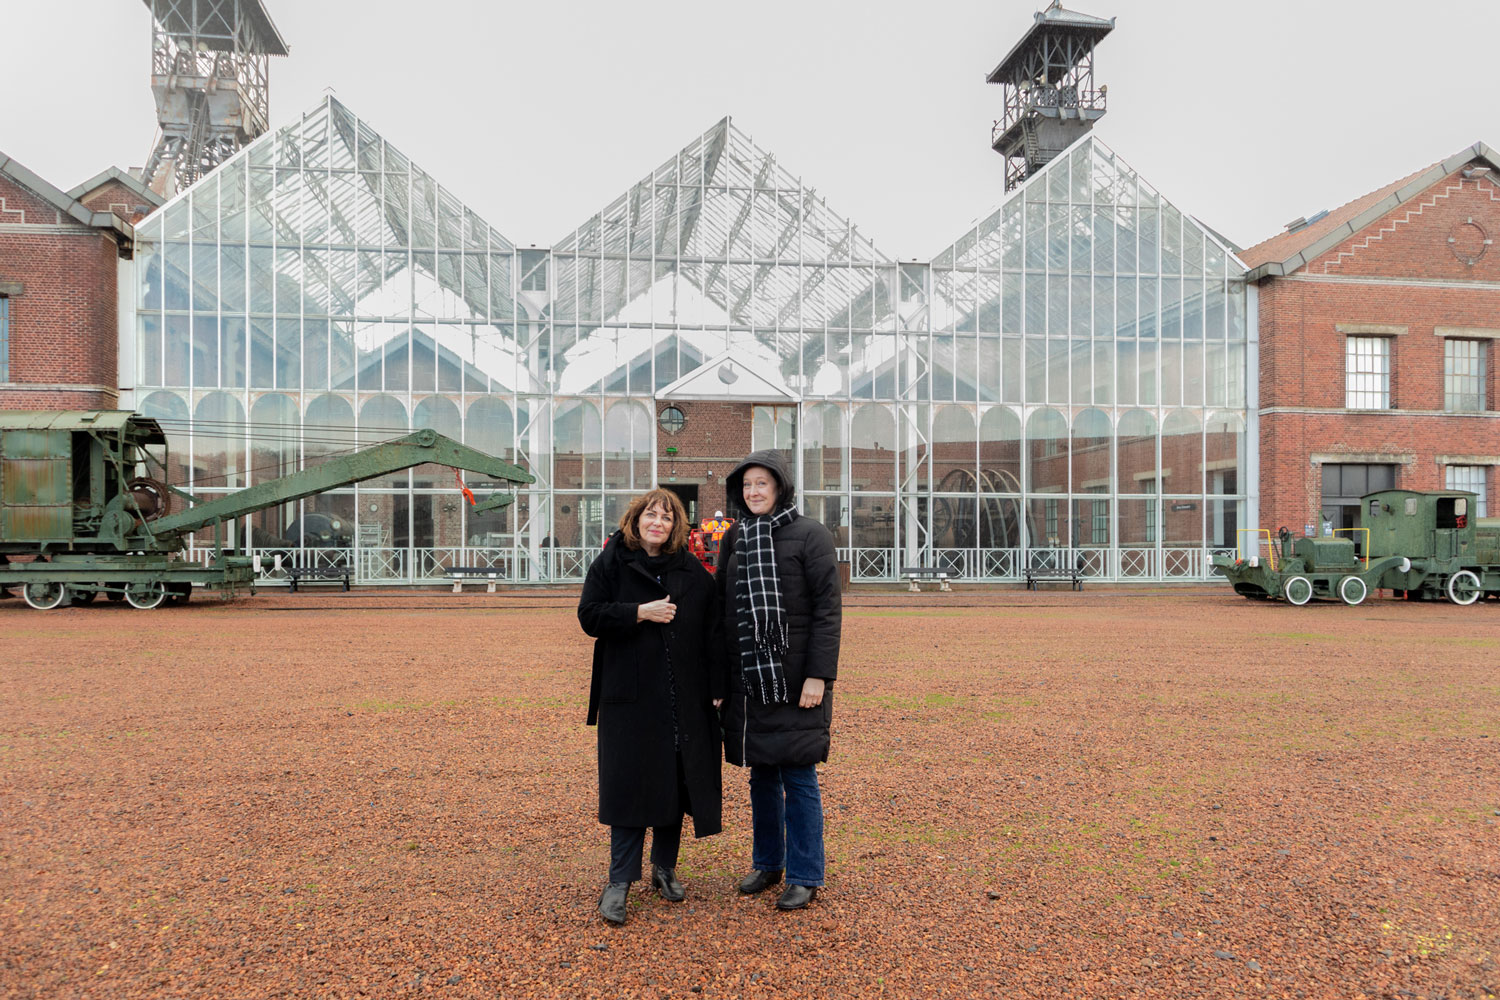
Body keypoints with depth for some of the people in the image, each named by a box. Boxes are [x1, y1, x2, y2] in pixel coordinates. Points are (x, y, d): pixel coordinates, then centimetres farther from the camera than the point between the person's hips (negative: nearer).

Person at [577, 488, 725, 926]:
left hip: (684, 698, 3)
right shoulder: (610, 564, 2)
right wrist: (640, 612, -16)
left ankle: (665, 866, 28)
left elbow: (713, 632, 6)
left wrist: (717, 688, 1)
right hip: (629, 697, -3)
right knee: (629, 783, -2)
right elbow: (589, 615, -5)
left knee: (677, 779, 9)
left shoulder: (694, 573, 7)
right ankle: (620, 881, 8)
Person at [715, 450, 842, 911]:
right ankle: (767, 863, 31)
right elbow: (722, 603, 13)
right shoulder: (736, 537, 10)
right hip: (749, 677, 5)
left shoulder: (810, 535, -6)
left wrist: (819, 676, -16)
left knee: (798, 777, 2)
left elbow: (828, 610, -10)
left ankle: (804, 877, 16)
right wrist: (720, 674, 9)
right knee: (761, 773, 15)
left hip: (795, 678, -5)